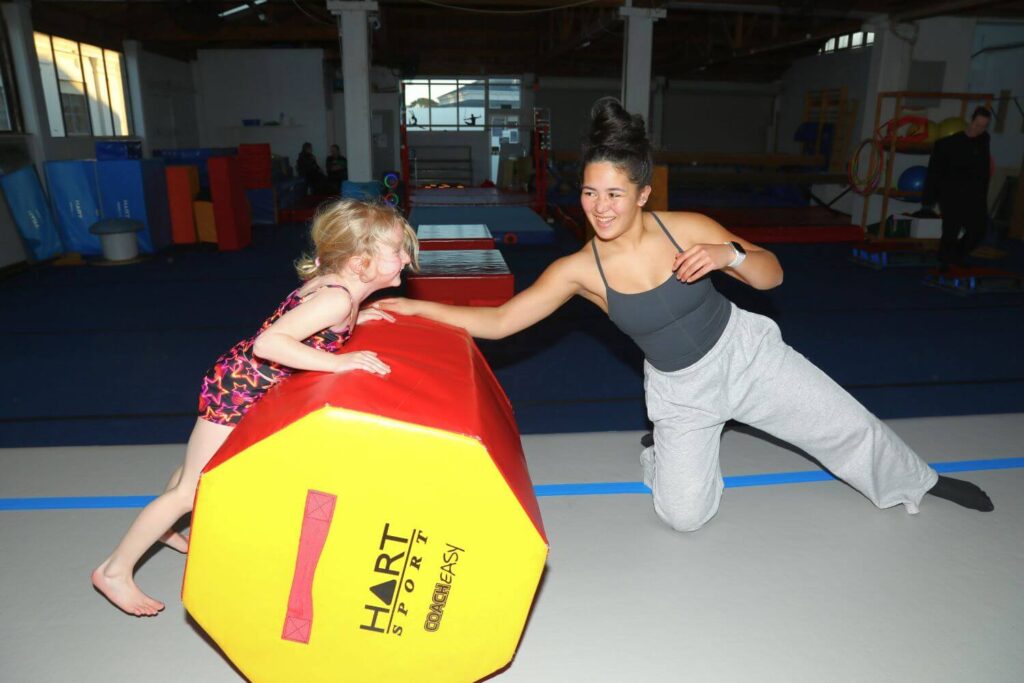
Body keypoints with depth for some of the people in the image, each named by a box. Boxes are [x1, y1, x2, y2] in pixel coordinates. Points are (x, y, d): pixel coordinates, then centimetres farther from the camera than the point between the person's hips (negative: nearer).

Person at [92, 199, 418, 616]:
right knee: (194, 490, 3)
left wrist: (355, 319, 6)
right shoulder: (337, 299, -29)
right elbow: (268, 343, -38)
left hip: (242, 384, 9)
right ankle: (115, 570, 19)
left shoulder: (336, 286, -1)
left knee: (199, 470, 29)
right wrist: (338, 362, -37)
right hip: (238, 390, -9)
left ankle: (162, 528, 53)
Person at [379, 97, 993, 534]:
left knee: (847, 426, 7)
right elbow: (496, 323, -20)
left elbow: (773, 277, -9)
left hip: (744, 352, 1)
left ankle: (917, 482, 41)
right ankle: (662, 451, 27)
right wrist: (419, 306, -28)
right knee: (684, 516, -6)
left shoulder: (687, 229, -19)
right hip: (678, 389, 0)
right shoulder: (577, 270, -19)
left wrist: (731, 253, -30)